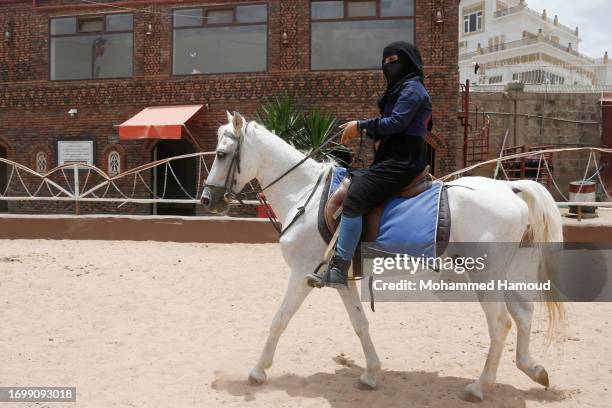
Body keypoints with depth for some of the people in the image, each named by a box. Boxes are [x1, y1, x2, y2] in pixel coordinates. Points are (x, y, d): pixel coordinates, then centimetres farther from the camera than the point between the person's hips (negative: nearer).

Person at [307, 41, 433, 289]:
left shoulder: (412, 89, -6)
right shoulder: (401, 89, 25)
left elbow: (396, 123, -18)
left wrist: (362, 125, -12)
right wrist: (366, 132, 4)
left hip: (402, 163, -11)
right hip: (392, 159, 11)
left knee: (353, 200, -25)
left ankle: (338, 271, -27)